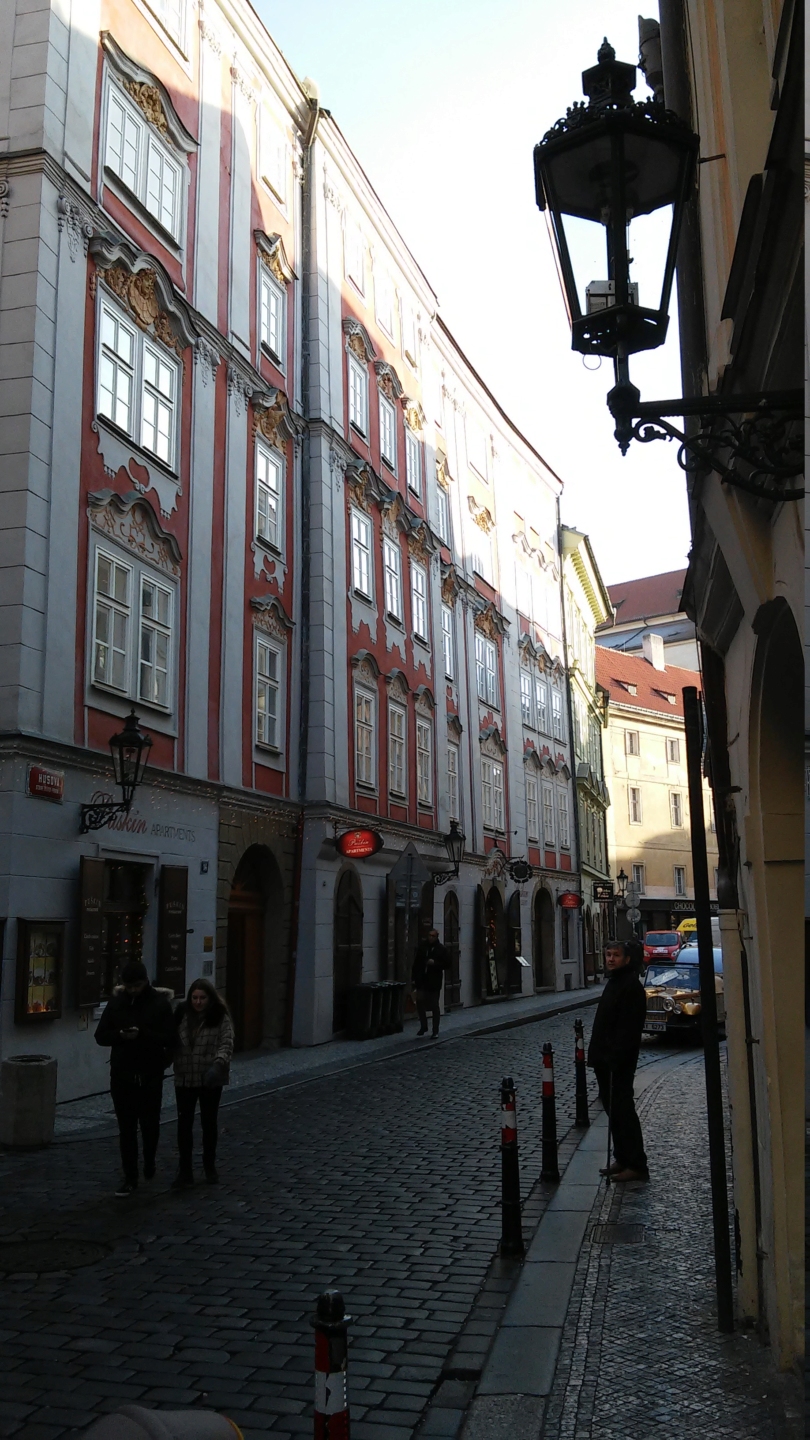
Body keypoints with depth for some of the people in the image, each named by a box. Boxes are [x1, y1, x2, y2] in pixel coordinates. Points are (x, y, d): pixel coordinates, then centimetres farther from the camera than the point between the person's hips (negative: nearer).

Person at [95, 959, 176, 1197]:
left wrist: (142, 1034, -27)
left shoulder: (160, 1003, -8)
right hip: (122, 1075, 2)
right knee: (126, 1128, 4)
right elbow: (101, 1035, 1)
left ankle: (149, 1163, 37)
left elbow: (170, 1039, -12)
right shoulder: (116, 1003, 1)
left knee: (150, 1124, 9)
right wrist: (121, 1035, -19)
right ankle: (130, 1178, 14)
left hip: (150, 1076, -2)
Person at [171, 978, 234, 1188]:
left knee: (209, 1123, 11)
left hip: (210, 1079, -2)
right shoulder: (182, 1014, 0)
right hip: (185, 1078, 2)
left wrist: (218, 1064, -31)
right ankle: (185, 1170, 11)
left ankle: (210, 1167, 28)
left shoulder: (220, 1017, -8)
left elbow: (226, 1044, -16)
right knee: (184, 1123, 1)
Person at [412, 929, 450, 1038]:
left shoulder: (441, 949, -3)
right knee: (419, 1002, -3)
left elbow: (447, 964, -2)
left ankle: (435, 1031, 13)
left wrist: (435, 963, -17)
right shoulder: (422, 947, 4)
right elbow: (416, 963, 7)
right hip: (422, 980, 2)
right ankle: (424, 1026, 17)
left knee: (434, 1006, 5)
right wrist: (414, 978, 3)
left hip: (434, 981, -2)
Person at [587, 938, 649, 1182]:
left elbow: (629, 1028, -23)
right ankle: (622, 1159, 23)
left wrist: (615, 1057, -25)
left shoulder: (631, 986, -16)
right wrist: (597, 1053, 18)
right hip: (605, 1060, 10)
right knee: (614, 1110, 14)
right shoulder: (614, 983, 17)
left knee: (622, 1111, -6)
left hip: (619, 1062, -10)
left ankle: (636, 1165, 0)